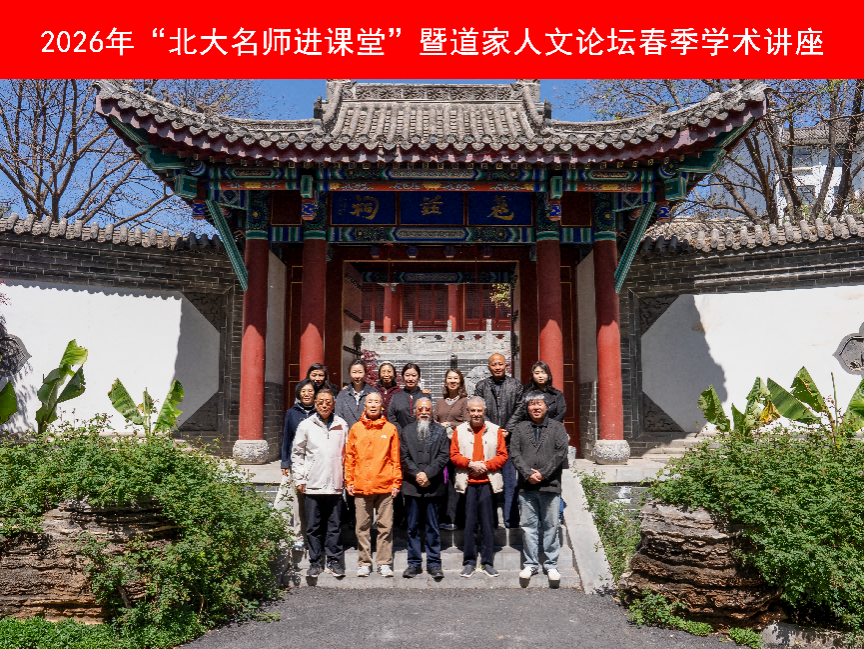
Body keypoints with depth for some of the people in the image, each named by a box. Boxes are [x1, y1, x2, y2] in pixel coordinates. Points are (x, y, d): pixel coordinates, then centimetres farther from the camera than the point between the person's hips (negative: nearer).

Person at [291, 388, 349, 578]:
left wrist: (347, 477, 7)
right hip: (313, 484, -1)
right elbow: (297, 454, 6)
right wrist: (299, 479, 2)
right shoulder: (306, 425, 2)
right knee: (313, 526, 6)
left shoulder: (342, 425, 6)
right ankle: (315, 562, 16)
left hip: (335, 484, 1)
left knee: (335, 526, 6)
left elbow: (347, 454, 12)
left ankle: (334, 560, 17)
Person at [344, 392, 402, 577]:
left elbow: (396, 459, 6)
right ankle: (364, 563, 17)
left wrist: (396, 482, 1)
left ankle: (384, 563, 12)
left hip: (384, 486, -1)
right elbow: (350, 457, 9)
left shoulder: (390, 429, 6)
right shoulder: (356, 428, 8)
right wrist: (349, 481, 3)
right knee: (362, 527, 6)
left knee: (385, 526, 3)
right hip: (361, 486, 1)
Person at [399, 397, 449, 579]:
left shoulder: (440, 431, 8)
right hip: (412, 485, 1)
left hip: (433, 485, -1)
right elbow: (404, 457, 3)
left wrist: (427, 473, -11)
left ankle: (434, 563, 13)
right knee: (413, 527, 7)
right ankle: (414, 563, 16)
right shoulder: (406, 431, 10)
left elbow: (444, 456, -1)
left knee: (433, 527, 5)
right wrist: (416, 474, -10)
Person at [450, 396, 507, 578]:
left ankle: (487, 562, 12)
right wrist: (470, 463, -10)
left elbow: (502, 456, 4)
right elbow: (454, 455, 5)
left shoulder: (495, 430, 7)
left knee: (488, 523, 3)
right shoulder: (459, 430, 8)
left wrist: (486, 465, -9)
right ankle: (469, 562, 12)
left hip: (488, 482, 0)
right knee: (468, 522, 2)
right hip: (467, 482, 0)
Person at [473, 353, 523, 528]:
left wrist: (508, 432, -6)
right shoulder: (481, 386, 10)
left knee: (510, 481, 0)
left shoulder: (516, 386, 9)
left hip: (509, 440, 0)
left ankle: (511, 520, 7)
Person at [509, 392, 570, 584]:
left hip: (550, 485, -1)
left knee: (551, 527, 4)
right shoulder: (520, 428, 11)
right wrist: (528, 474, -10)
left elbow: (561, 452, -3)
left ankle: (551, 565, 14)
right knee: (528, 527, 6)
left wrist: (543, 473, -10)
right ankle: (530, 564, 16)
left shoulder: (557, 427, 7)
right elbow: (514, 453, 3)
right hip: (526, 487, 2)